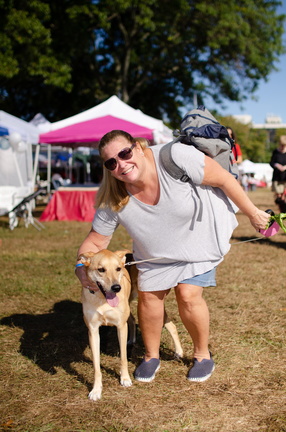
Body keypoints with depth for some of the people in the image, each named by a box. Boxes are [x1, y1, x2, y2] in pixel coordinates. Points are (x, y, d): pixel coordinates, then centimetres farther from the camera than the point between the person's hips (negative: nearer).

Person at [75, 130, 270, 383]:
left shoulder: (175, 157, -36)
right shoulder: (113, 200, -24)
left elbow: (223, 179, -23)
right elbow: (95, 242, -13)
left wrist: (252, 214, -14)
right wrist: (82, 267, -35)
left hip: (201, 234, -3)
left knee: (188, 294, -11)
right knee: (149, 296, 3)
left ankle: (203, 355, 16)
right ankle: (151, 356, 30)